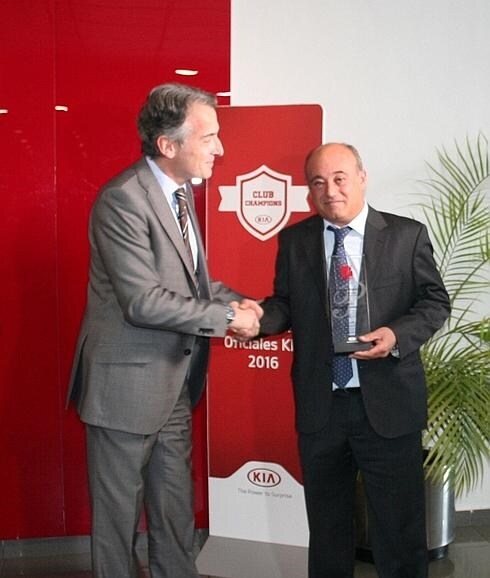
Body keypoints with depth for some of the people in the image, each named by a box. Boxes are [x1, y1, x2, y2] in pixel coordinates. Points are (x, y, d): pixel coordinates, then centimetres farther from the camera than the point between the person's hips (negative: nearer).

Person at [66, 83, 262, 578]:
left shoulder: (180, 190, 7)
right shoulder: (122, 200, -21)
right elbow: (143, 301, -25)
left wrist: (236, 300, -2)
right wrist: (226, 316, -18)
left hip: (175, 383, 8)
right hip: (126, 385, -8)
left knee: (176, 508, 20)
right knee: (119, 510, 10)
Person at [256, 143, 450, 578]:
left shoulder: (407, 235, -1)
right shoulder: (294, 241, 5)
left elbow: (435, 301, 1)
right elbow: (286, 305, 6)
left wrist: (398, 334, -17)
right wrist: (257, 317, -16)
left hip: (388, 405, -2)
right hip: (319, 406, 2)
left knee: (399, 526, 9)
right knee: (327, 526, 18)